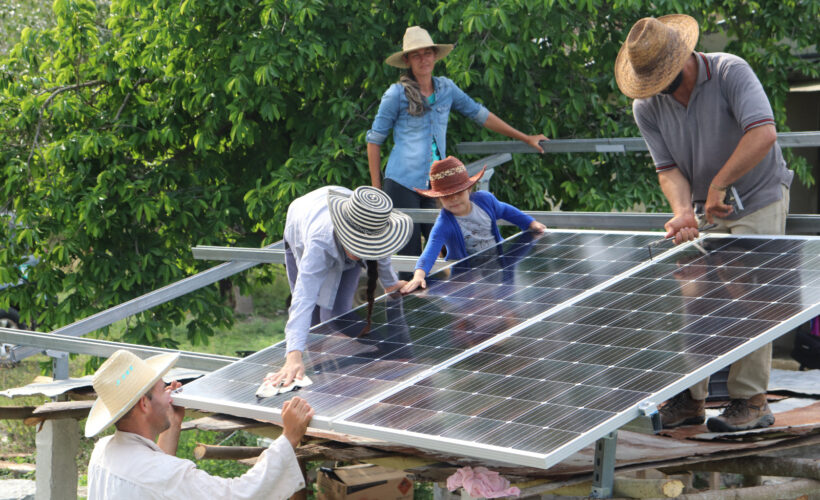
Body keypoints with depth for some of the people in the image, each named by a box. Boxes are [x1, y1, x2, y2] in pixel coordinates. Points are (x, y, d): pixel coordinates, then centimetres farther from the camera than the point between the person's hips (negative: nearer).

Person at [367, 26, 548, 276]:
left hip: (436, 186, 5)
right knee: (409, 254, -6)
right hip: (403, 184, -5)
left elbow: (480, 114, 21)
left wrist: (526, 138, 24)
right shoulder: (397, 94, -3)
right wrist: (376, 187, 0)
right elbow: (374, 140, 3)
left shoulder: (446, 88, 10)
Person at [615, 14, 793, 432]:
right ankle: (689, 397, 11)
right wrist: (683, 212, -27)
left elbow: (763, 134, -33)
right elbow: (668, 168, -7)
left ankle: (751, 401, -2)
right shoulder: (646, 107, -6)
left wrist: (718, 185, -35)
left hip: (758, 202, -5)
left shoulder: (730, 72, -21)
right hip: (706, 210, 5)